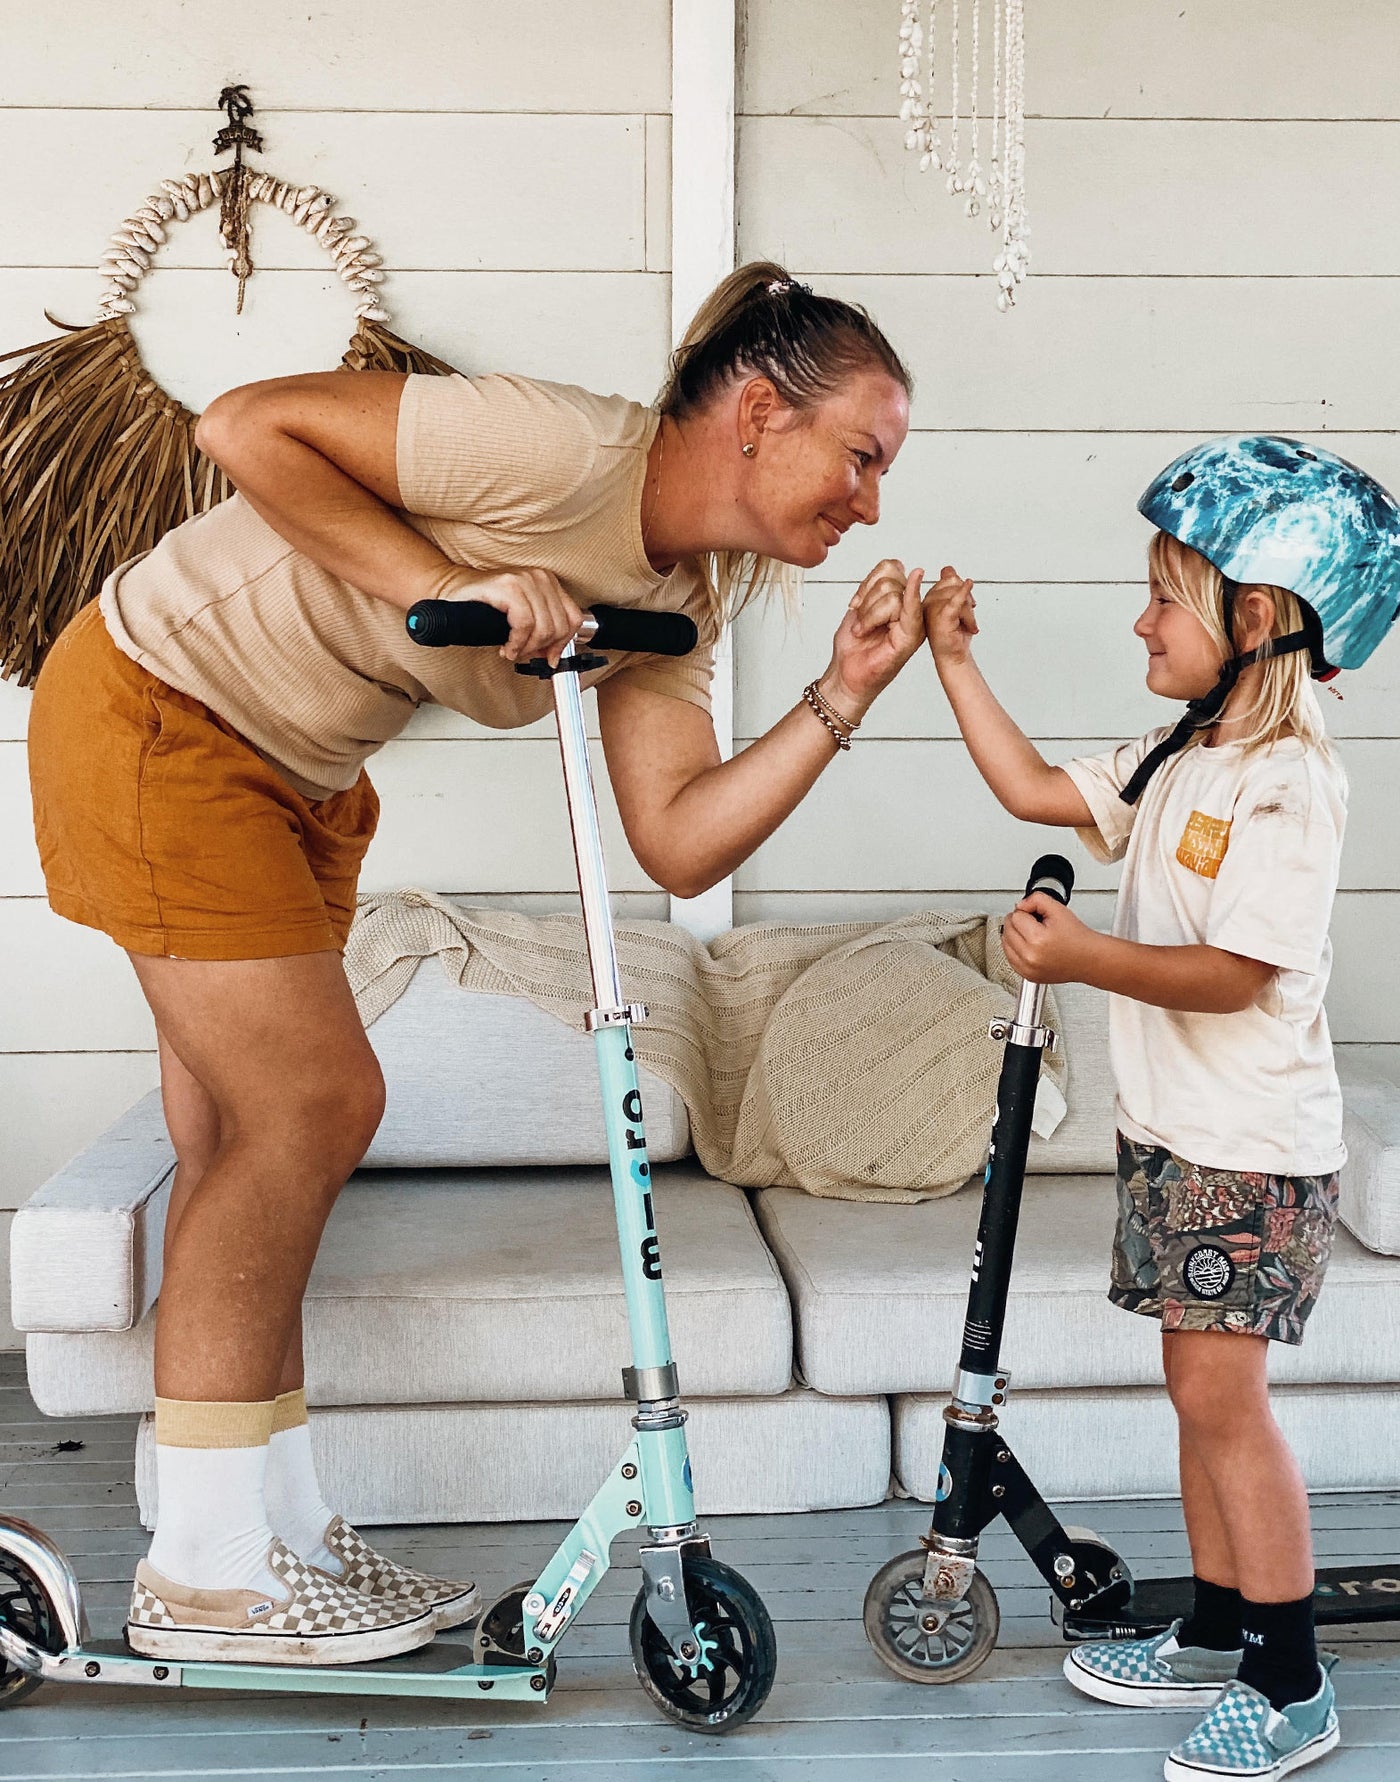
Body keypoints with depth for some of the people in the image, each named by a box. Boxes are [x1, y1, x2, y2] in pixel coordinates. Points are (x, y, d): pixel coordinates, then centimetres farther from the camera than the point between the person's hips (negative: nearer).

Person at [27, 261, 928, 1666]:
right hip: (156, 707, -9)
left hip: (291, 766, 9)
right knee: (314, 1100, -9)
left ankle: (271, 1533, 19)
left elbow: (679, 844, -7)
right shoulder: (571, 450, -25)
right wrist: (448, 586, -28)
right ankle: (204, 1572, 3)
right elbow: (249, 426, -25)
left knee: (244, 1144, 10)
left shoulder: (678, 598, 1)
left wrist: (842, 697, -14)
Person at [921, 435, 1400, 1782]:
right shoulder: (1174, 761, 9)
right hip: (1172, 1131, 9)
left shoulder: (1286, 783, -18)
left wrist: (1082, 957, -28)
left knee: (1220, 1394, -5)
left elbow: (1237, 974, -24)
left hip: (1251, 1151, -9)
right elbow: (1033, 789, 15)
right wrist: (952, 659, 12)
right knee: (1200, 1390, 15)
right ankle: (1215, 1641, 27)